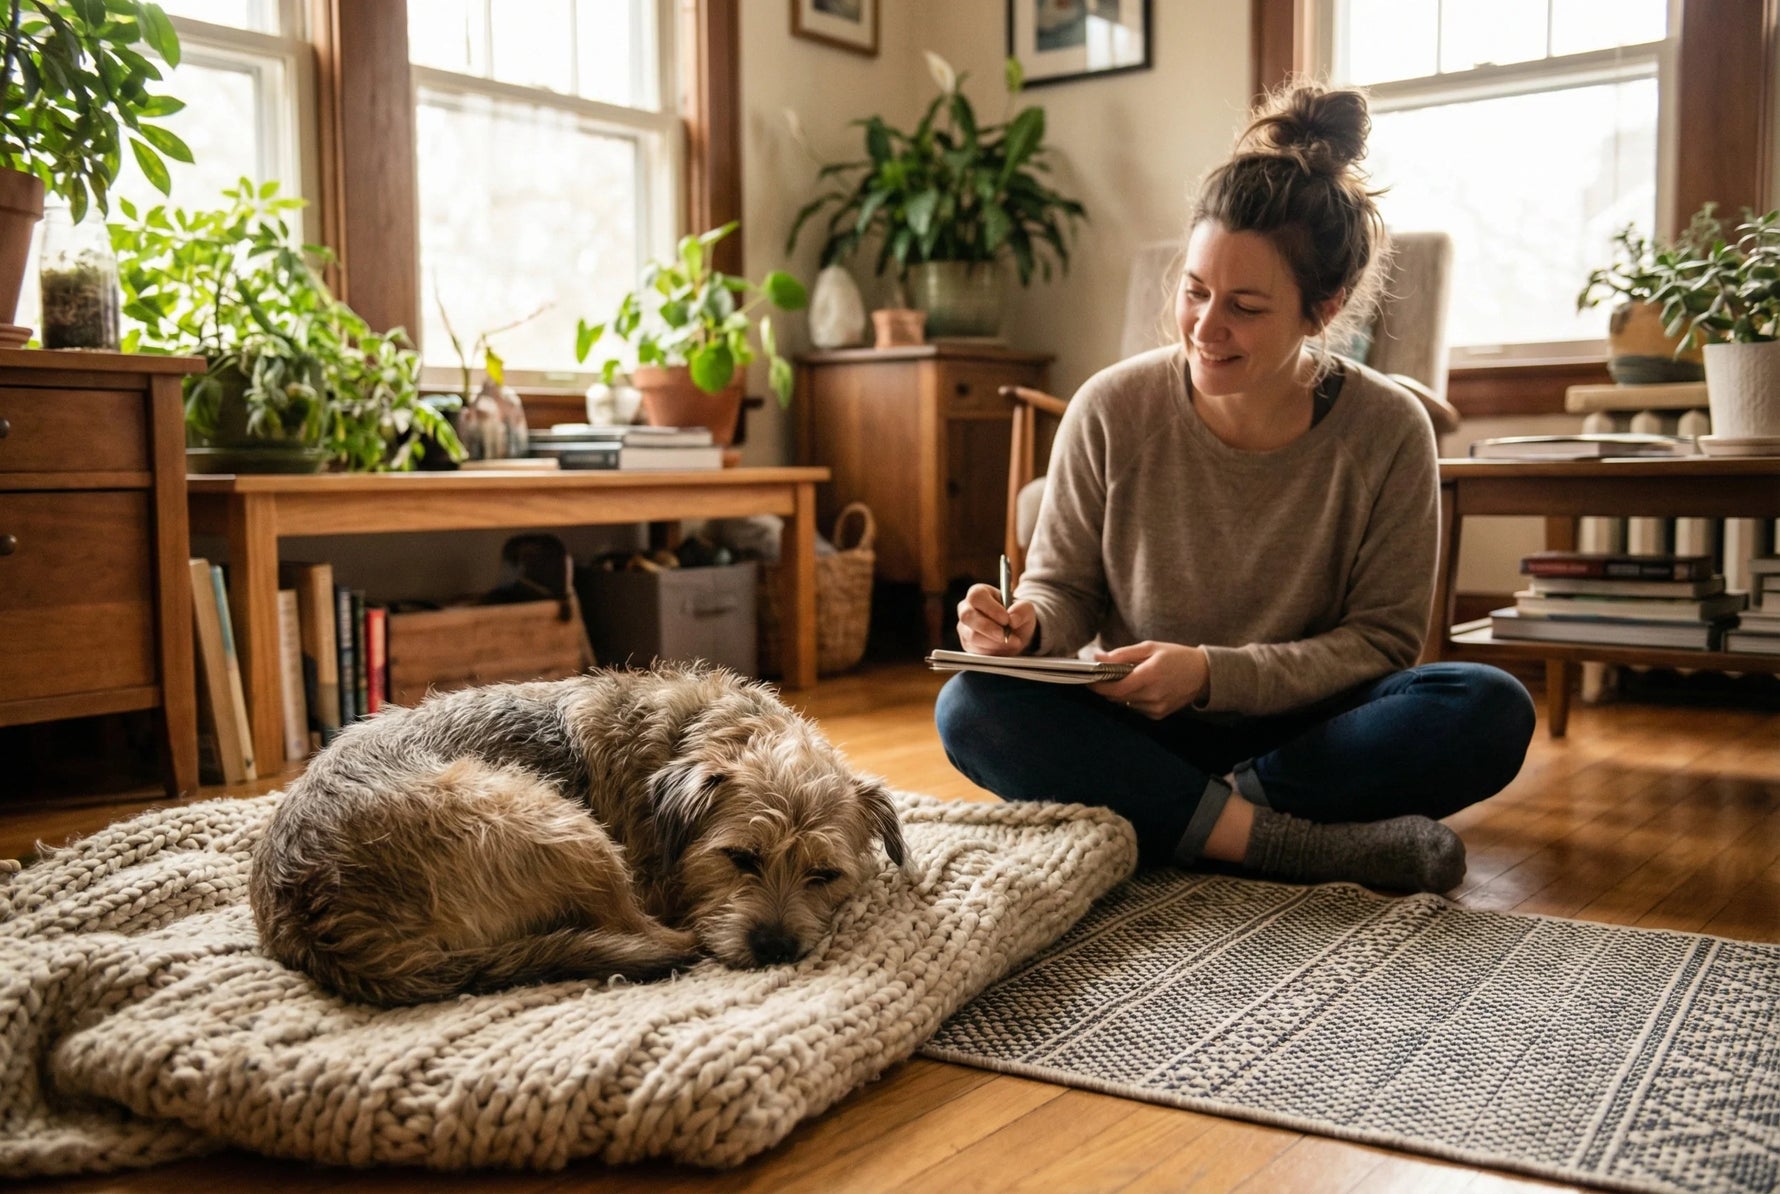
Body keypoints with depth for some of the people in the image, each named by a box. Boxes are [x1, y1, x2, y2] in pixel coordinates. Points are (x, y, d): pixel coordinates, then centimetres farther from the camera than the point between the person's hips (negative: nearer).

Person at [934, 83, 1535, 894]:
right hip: (1140, 737, 1)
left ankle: (1203, 815, -22)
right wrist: (1028, 626, -22)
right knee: (973, 707, -28)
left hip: (1304, 736, -1)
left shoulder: (1386, 433, -9)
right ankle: (1293, 841, -29)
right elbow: (1066, 587, 3)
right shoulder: (1112, 411, -7)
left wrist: (1213, 674, -21)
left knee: (1491, 711, -28)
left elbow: (1382, 640, -8)